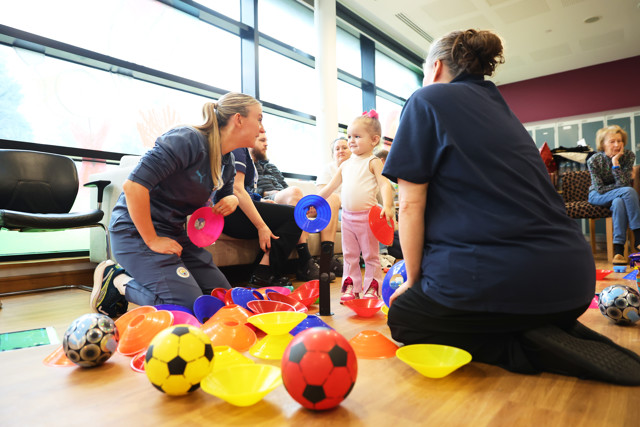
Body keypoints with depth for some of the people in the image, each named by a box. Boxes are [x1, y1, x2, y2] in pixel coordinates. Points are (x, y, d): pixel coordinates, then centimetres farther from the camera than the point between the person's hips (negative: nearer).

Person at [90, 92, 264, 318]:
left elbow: (223, 196, 22)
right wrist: (152, 240, -22)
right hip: (137, 230, -9)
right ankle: (116, 279, 3)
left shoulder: (227, 162, 7)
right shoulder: (188, 140, -22)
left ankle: (135, 275, 16)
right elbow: (133, 186, -28)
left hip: (174, 231, 9)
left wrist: (232, 200, -4)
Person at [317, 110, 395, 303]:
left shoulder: (373, 162, -5)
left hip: (367, 216, -6)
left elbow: (385, 184, -16)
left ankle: (372, 288, 16)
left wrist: (387, 205, -31)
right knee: (349, 255, 12)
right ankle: (350, 287, 22)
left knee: (370, 255, 6)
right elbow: (330, 187, 17)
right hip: (347, 216, 6)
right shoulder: (346, 165, 12)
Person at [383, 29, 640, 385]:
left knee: (401, 319, 18)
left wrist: (413, 282, 6)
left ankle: (525, 348, -2)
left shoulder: (427, 100, 1)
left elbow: (411, 204, -7)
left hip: (498, 279, -8)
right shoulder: (501, 108, 22)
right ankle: (548, 335, 8)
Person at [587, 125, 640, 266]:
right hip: (597, 196, -2)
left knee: (619, 202, -35)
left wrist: (615, 162, -25)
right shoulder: (594, 160, -18)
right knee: (629, 191, -31)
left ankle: (618, 249, -35)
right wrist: (622, 186, -14)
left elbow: (623, 183, -20)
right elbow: (600, 189, -16)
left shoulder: (629, 156, -10)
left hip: (617, 196, 2)